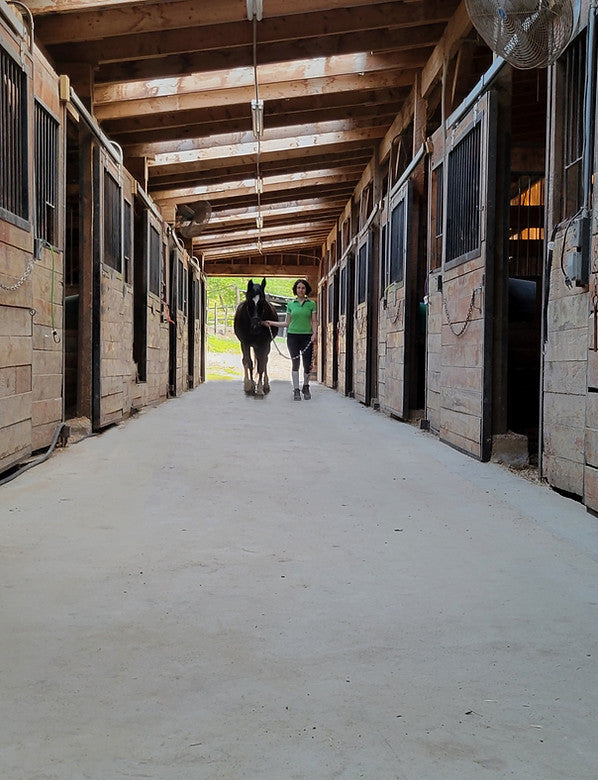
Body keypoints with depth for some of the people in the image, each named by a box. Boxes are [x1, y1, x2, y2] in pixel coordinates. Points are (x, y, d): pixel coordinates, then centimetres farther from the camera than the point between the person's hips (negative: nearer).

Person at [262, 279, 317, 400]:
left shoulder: (311, 304, 6)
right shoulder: (291, 304, 9)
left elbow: (314, 321, 3)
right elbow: (287, 323, 12)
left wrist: (314, 333, -13)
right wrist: (271, 323, 6)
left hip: (307, 336, -1)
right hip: (293, 335, 1)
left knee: (308, 364, -2)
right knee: (295, 363, -1)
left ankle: (306, 387, 21)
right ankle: (296, 390, 6)